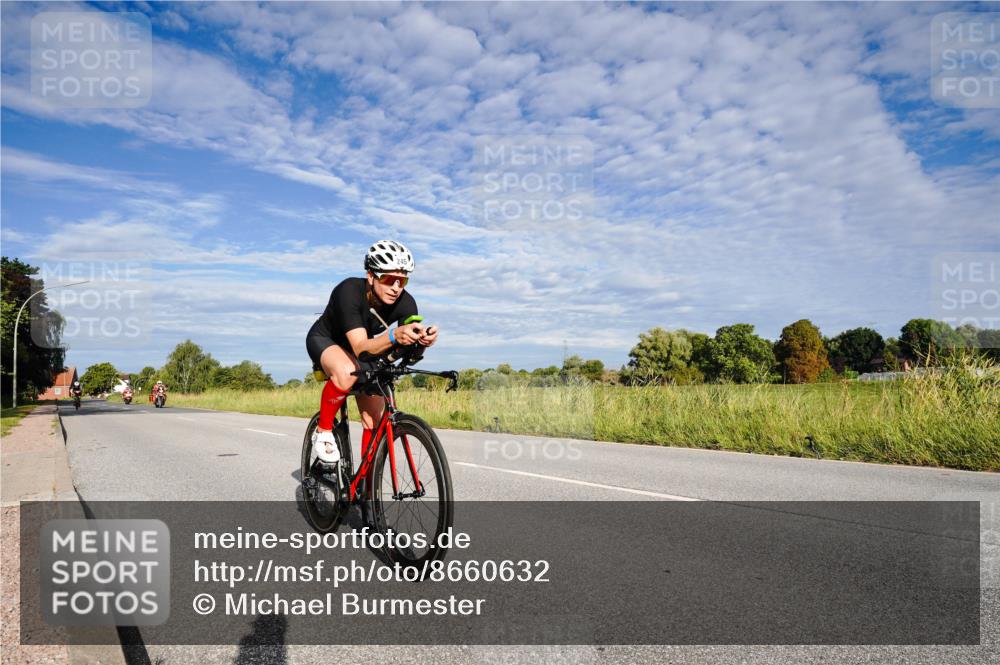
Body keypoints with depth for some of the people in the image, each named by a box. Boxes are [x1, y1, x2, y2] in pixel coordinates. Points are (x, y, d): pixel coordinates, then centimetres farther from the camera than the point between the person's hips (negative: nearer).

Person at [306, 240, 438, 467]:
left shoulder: (406, 303, -25)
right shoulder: (349, 291, -37)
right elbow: (361, 348, -45)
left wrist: (423, 340, -55)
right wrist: (394, 335, -64)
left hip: (368, 351, 4)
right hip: (325, 341, -4)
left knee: (375, 422, -6)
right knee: (347, 373, -39)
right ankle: (323, 431, -15)